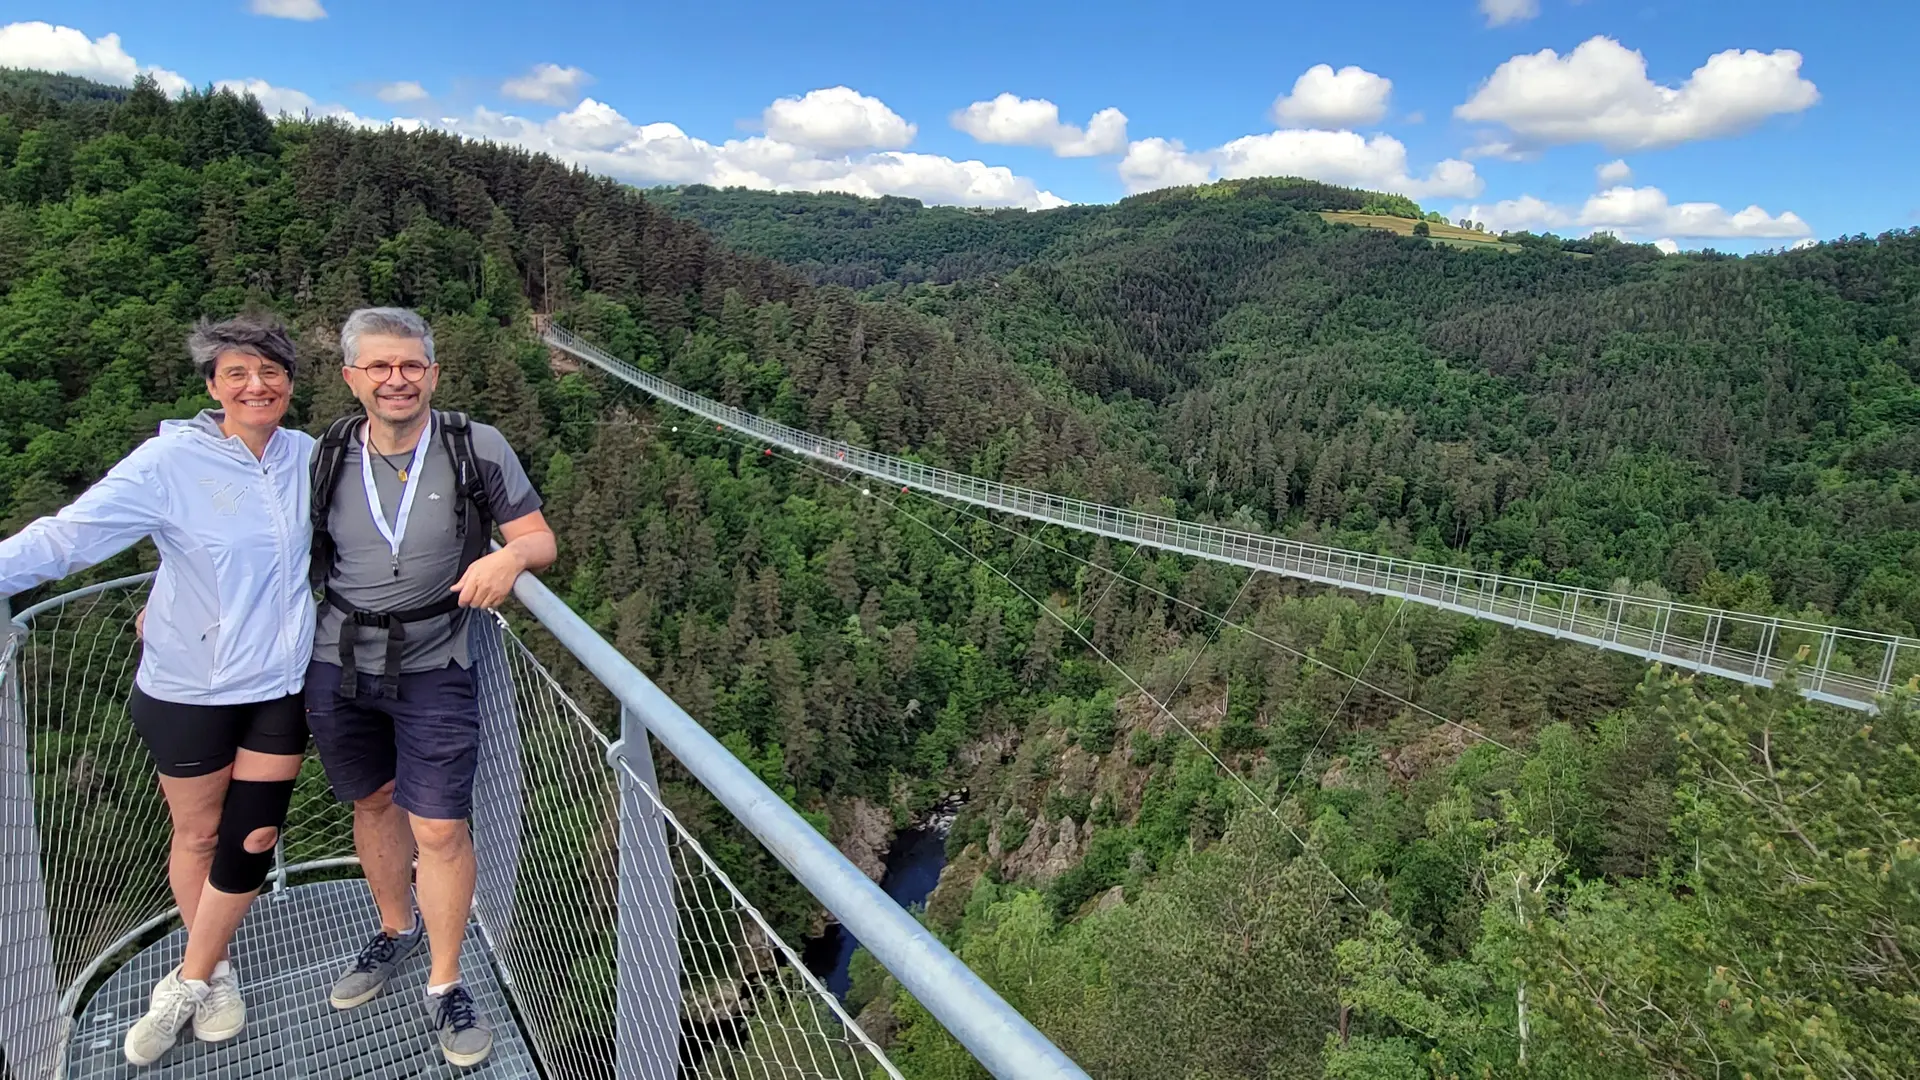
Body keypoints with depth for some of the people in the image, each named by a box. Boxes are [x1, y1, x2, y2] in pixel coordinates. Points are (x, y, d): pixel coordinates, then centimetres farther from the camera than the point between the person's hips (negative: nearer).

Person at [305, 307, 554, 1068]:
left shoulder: (478, 449, -10)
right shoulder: (326, 457, -3)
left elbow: (540, 538, -7)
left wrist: (509, 555, -29)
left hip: (433, 669, -3)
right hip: (338, 665, 3)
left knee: (439, 829, -2)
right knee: (373, 804, 20)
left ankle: (445, 989, 19)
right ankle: (396, 929, 47)